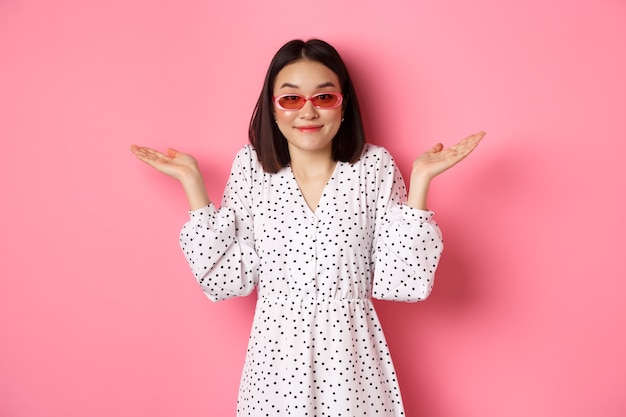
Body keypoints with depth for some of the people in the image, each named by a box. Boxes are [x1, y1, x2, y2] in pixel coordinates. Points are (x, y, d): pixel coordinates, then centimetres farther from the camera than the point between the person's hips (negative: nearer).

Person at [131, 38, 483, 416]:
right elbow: (227, 279, -6)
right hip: (275, 356, 1)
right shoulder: (251, 166, -4)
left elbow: (402, 282, -11)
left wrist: (421, 178, -15)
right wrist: (192, 181, -9)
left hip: (352, 358, 0)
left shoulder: (374, 166, -7)